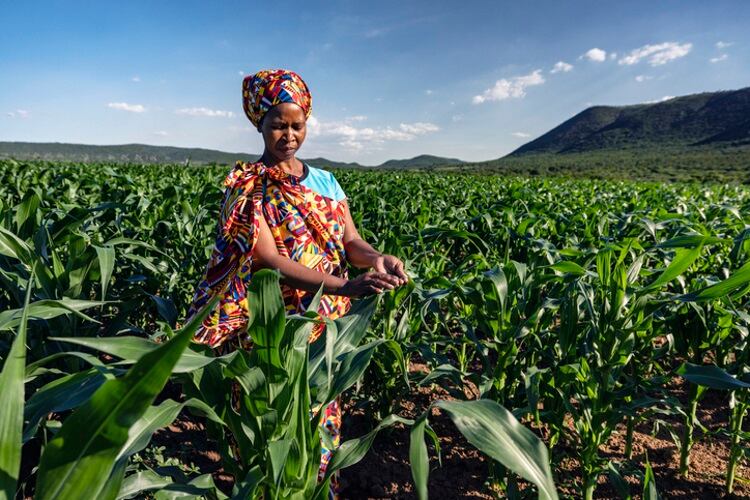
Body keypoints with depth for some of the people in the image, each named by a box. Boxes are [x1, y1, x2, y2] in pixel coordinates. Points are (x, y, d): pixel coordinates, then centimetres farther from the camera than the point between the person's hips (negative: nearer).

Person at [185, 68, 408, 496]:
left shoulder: (325, 181, 7)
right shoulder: (247, 187, -9)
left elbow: (350, 240, -1)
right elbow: (269, 260, -20)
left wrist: (376, 259, -26)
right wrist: (345, 287, -32)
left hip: (326, 325, 4)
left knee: (321, 412, 15)